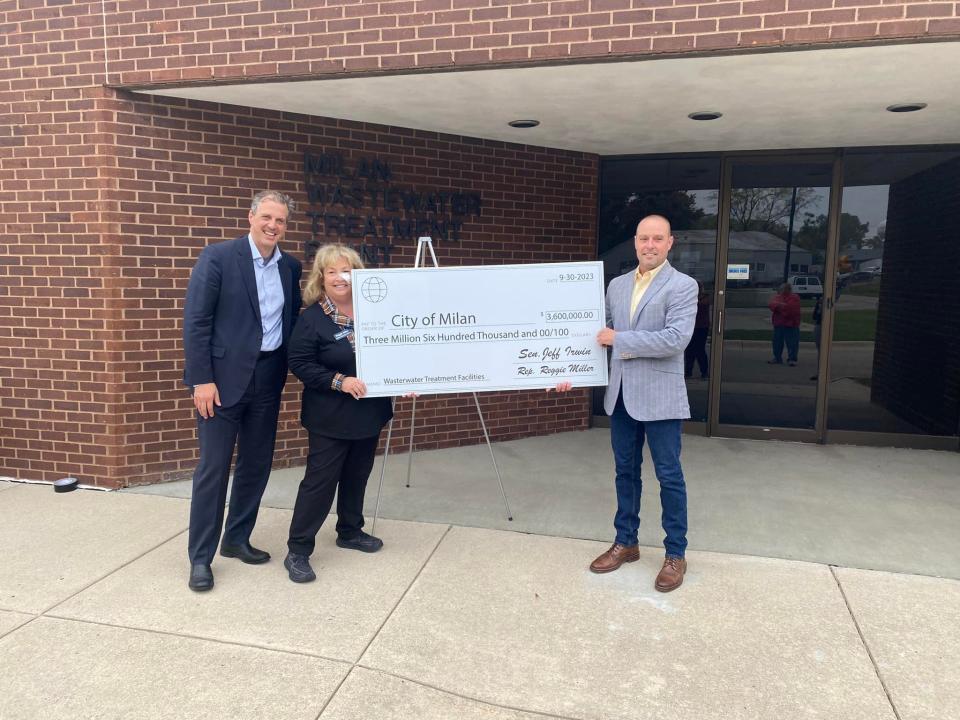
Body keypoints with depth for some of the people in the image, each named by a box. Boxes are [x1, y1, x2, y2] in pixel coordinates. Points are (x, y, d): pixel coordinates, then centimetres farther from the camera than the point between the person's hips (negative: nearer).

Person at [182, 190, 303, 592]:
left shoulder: (291, 267, 8)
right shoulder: (218, 257, -8)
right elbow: (195, 321, -11)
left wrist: (287, 372, 4)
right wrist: (202, 379, -15)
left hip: (268, 379, 6)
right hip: (223, 377, -5)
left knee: (257, 464, 13)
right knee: (213, 467, 0)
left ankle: (237, 539, 30)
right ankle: (200, 557, 12)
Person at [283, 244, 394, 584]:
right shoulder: (312, 318, -11)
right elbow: (300, 363, -14)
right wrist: (339, 381, -24)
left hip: (369, 412, 6)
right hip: (331, 416, -5)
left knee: (357, 475, 18)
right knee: (320, 479, -4)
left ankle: (350, 531, 37)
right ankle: (297, 551, 6)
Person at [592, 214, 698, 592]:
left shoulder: (683, 285, -7)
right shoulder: (616, 285, 11)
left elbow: (676, 338, -20)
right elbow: (604, 333, 15)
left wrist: (619, 340, -16)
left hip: (659, 397, -5)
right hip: (620, 394, 6)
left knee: (669, 477, 5)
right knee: (626, 472, 15)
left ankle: (675, 554, 19)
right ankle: (625, 542, 30)